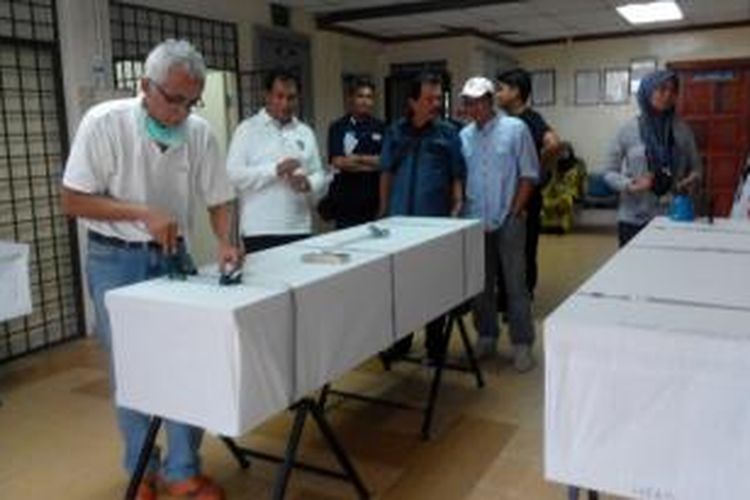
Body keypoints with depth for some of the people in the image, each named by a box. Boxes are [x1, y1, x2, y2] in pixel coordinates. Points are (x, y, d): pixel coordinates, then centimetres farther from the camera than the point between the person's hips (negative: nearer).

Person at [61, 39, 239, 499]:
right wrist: (143, 214, -24)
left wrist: (226, 242, -17)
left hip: (173, 257, 3)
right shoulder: (104, 122, -15)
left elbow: (219, 199, 1)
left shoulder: (200, 132, -6)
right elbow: (73, 201, -13)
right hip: (116, 260, -3)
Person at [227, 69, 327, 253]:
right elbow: (233, 174, -9)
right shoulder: (248, 129, 2)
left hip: (299, 229, 4)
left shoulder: (305, 132, 14)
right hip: (260, 231, -4)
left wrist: (308, 184, -11)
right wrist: (275, 170, -17)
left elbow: (320, 176, 11)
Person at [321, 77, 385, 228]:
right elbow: (338, 162, -9)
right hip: (347, 202, -2)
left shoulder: (380, 128, 9)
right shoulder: (338, 128, 1)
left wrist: (358, 158, -8)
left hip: (373, 200, 3)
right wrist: (372, 163, -3)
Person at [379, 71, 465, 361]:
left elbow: (458, 176, 0)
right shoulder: (395, 132, 6)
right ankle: (400, 339, 26)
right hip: (399, 218, 2)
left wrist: (457, 209, -10)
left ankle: (435, 345, 20)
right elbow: (386, 172, 11)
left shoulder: (448, 133, 0)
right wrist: (384, 209, 8)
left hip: (436, 219, -2)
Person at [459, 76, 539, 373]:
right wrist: (460, 209, 2)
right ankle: (486, 336, 26)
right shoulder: (464, 136, 7)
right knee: (481, 284, 12)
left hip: (507, 221, -4)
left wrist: (515, 212, -9)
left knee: (515, 284, 2)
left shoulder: (515, 129, -4)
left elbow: (529, 174, -5)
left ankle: (522, 344, 11)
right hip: (475, 222, 4)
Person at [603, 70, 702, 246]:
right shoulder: (628, 130, -2)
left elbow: (695, 166, 12)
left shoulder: (683, 130, 5)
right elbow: (609, 172, 2)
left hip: (673, 217, 2)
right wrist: (630, 186, -16)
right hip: (634, 218, -2)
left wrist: (694, 179, -10)